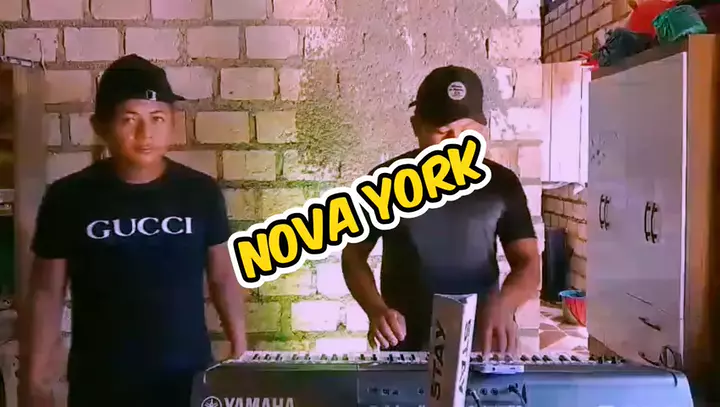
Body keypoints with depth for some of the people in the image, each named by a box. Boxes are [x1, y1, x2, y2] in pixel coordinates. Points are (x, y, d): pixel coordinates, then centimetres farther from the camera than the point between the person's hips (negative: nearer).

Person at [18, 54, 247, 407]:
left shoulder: (201, 192, -4)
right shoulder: (68, 198, -7)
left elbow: (223, 277, 4)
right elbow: (46, 293, -1)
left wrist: (241, 354, 2)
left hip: (189, 377, 1)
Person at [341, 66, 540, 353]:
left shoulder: (501, 184, 0)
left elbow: (528, 264, -1)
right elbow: (354, 256, 4)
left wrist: (501, 305, -21)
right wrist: (375, 309, -14)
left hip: (482, 343, 1)